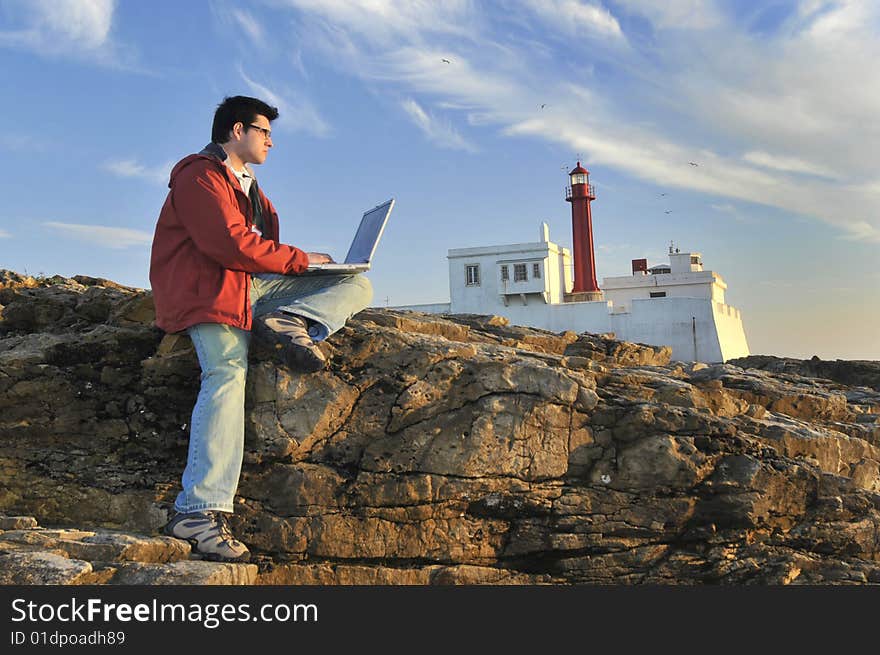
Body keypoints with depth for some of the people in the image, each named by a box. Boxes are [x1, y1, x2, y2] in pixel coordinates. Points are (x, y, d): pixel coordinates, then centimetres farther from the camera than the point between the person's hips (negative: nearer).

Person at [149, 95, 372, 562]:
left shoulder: (247, 186, 29)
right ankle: (198, 512, -37)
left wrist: (303, 263, 6)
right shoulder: (200, 175, -1)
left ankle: (289, 322, -29)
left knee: (358, 284, 0)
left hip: (251, 287, 8)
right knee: (228, 371, -33)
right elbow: (230, 243, -15)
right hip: (207, 288, -8)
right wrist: (301, 260, -8)